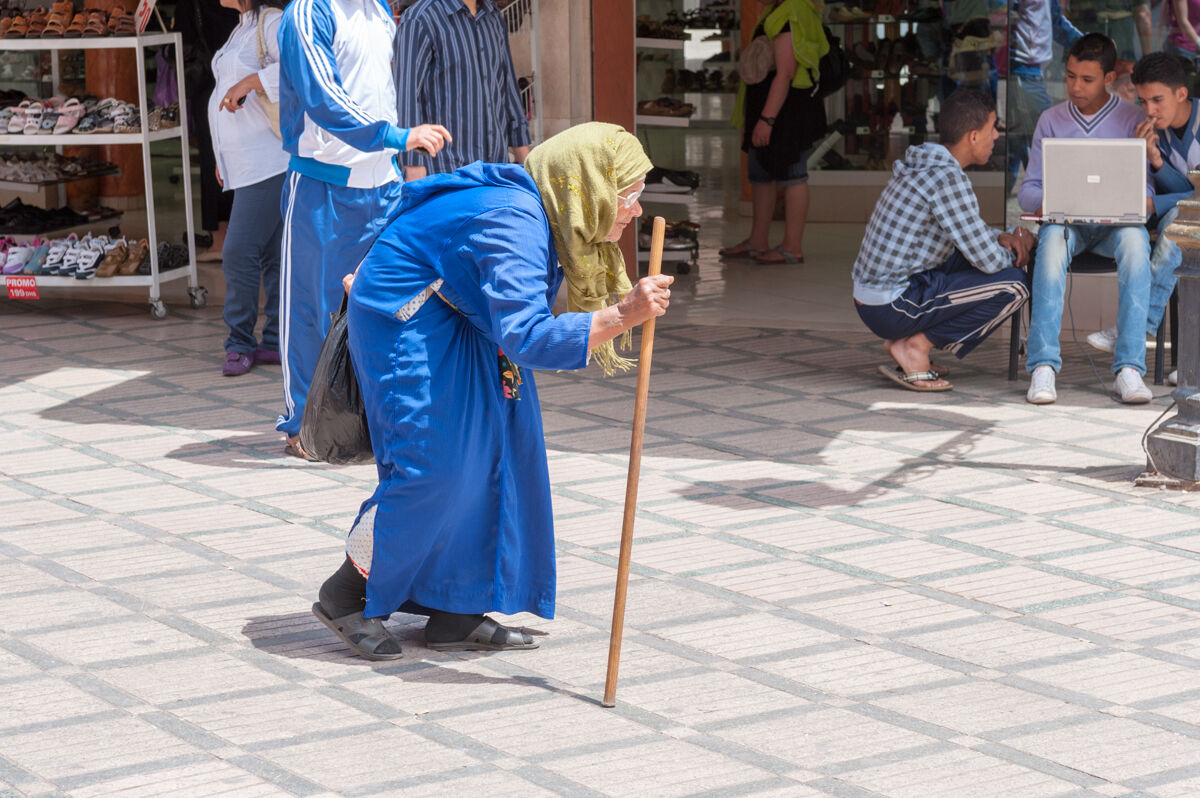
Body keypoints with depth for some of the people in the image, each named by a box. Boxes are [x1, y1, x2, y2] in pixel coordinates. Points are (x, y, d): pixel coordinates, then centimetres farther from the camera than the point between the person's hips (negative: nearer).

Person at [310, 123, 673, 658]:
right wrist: (623, 317, -48)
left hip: (456, 326, 10)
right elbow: (526, 337, -41)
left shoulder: (540, 214, -1)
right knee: (431, 464, -13)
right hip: (403, 325, -10)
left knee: (494, 450, 5)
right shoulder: (513, 226, -31)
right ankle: (345, 599, 4)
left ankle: (456, 612, 10)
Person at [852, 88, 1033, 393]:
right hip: (893, 307, -10)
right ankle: (917, 345, -7)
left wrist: (1001, 239, 10)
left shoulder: (922, 166, 13)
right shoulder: (948, 178, -18)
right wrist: (1016, 250, 6)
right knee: (1014, 285, -11)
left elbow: (965, 231, 28)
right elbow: (988, 260, -17)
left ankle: (904, 340, 14)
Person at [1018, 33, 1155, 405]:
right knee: (1053, 237, -36)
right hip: (1066, 222, 1)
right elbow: (1028, 189, 7)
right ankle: (1043, 367, -42)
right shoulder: (1051, 121, 9)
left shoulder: (1133, 120, 4)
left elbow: (1149, 191, -1)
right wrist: (1045, 205, -16)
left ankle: (1129, 368, -40)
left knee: (1134, 237, -37)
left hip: (1115, 225, -1)